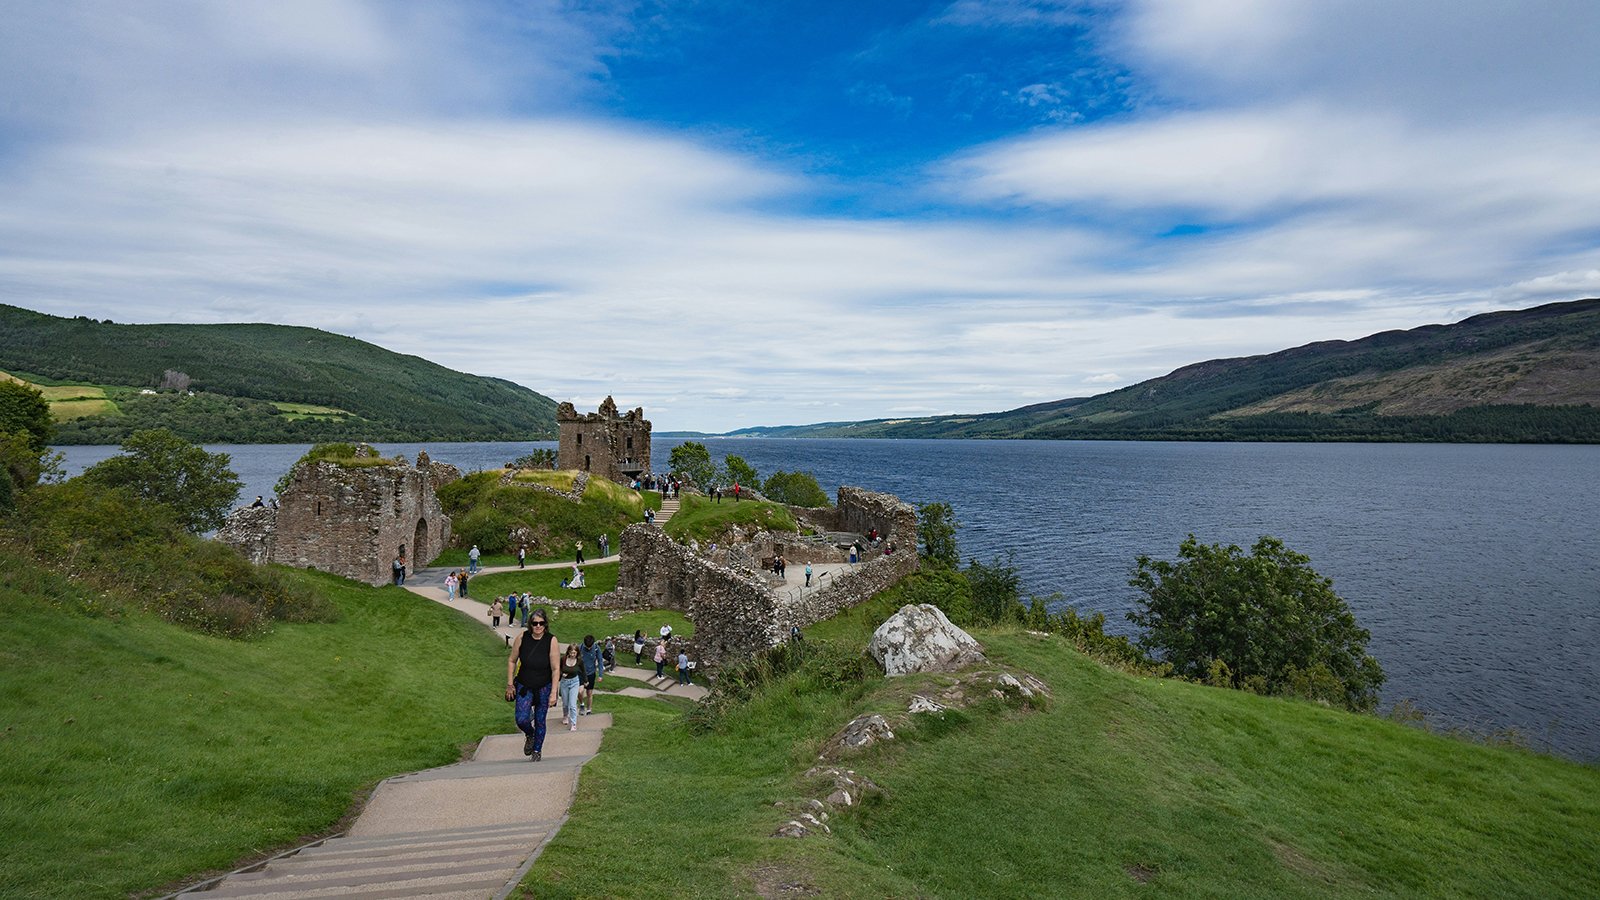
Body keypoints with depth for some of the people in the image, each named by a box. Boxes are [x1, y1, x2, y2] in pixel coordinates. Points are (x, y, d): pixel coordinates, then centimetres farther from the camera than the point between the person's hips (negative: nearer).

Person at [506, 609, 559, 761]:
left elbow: (556, 669, -13)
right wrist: (509, 684, 1)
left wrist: (553, 693, -16)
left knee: (540, 721, 8)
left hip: (543, 688, -1)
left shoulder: (552, 641, -16)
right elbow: (511, 661, 2)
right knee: (521, 720, -9)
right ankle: (530, 735, 25)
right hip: (524, 686, 1)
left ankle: (537, 750, 31)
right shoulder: (522, 638, -11)